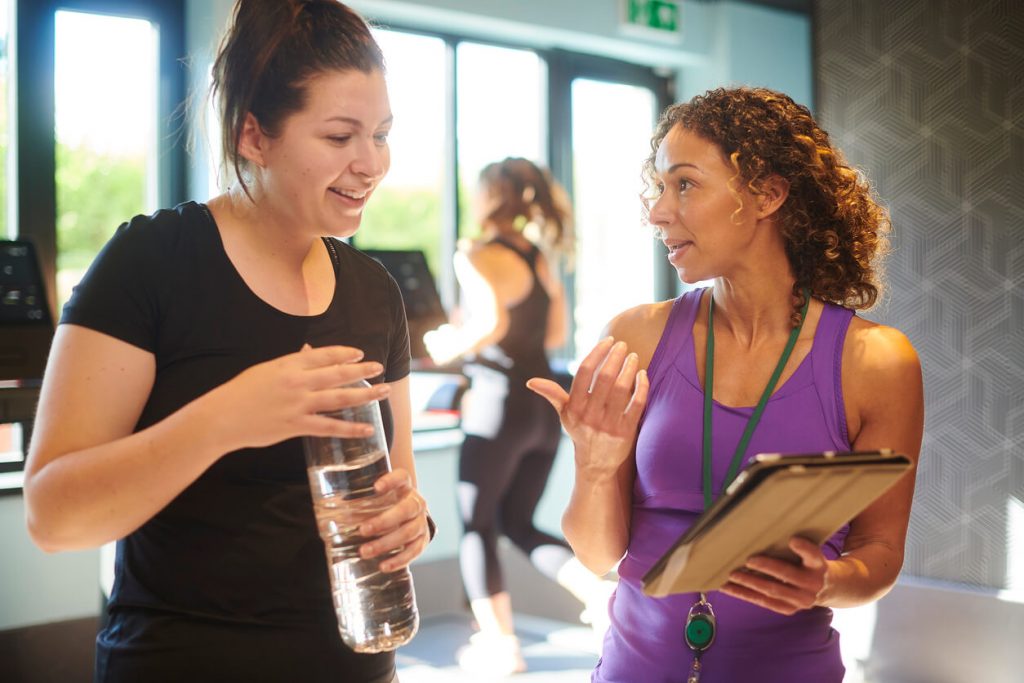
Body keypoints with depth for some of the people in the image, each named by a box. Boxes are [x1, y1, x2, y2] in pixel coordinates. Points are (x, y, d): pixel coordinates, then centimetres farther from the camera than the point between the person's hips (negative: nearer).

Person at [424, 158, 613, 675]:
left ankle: (499, 645, 11)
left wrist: (450, 347, -9)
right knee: (519, 523, 18)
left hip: (500, 400, -7)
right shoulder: (539, 258, 12)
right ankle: (604, 595, 4)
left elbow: (492, 324, -26)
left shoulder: (478, 257, -11)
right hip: (544, 404, 7)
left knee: (476, 526, 8)